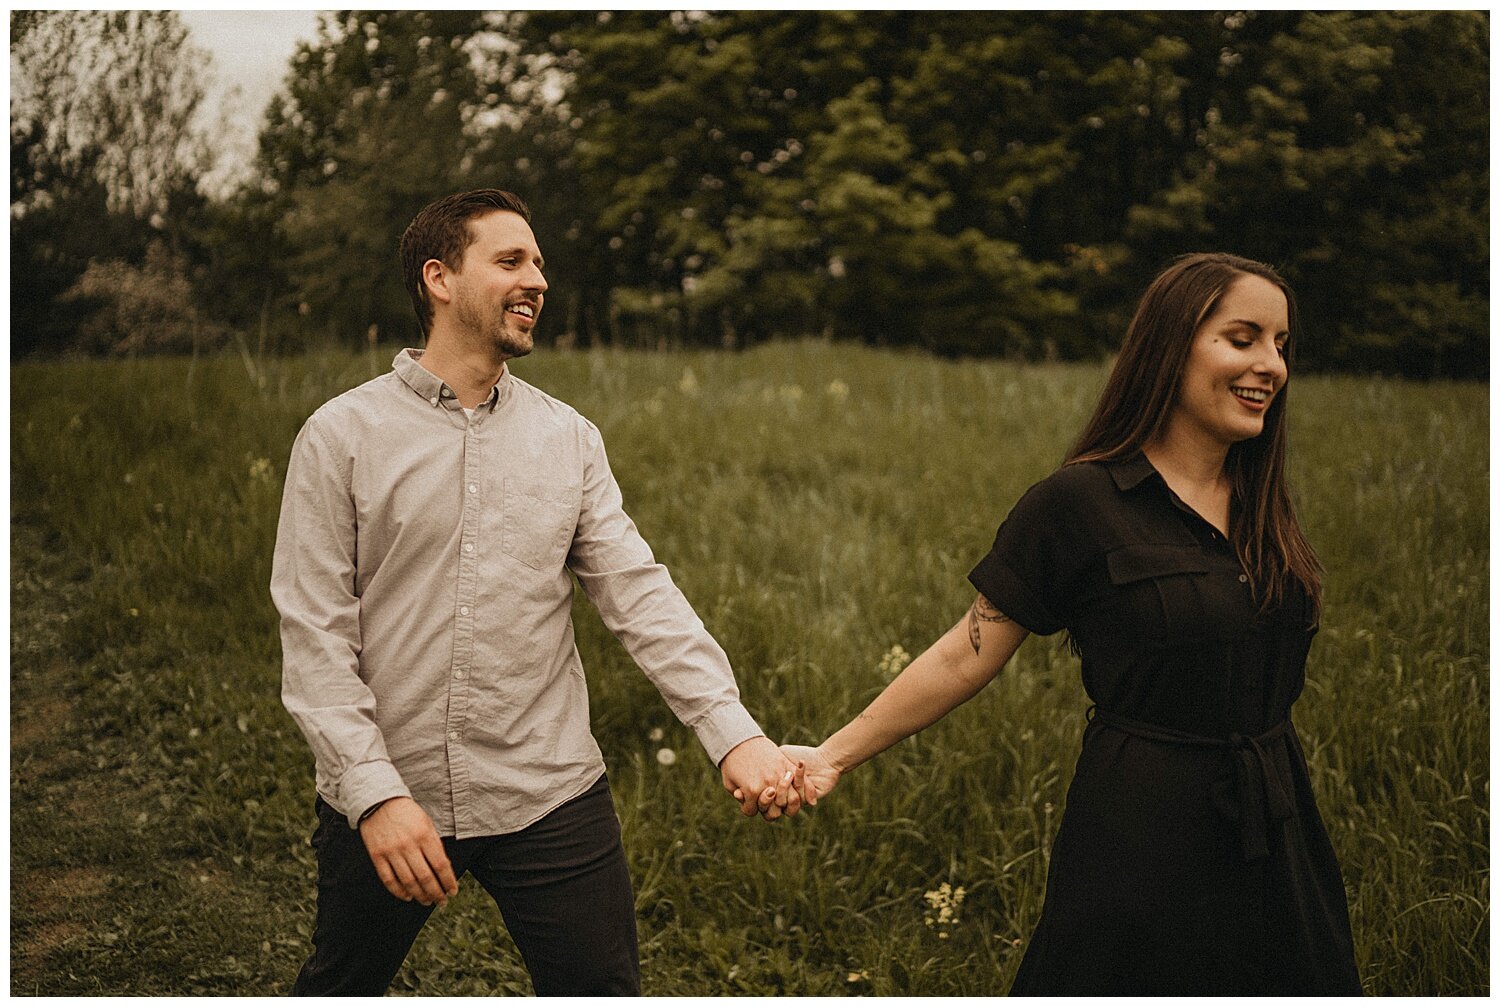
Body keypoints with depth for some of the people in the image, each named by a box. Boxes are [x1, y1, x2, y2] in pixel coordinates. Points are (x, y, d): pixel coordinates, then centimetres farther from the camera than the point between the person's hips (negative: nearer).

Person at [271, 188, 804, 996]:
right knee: (337, 987, 19)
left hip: (551, 799, 2)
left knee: (603, 988, 5)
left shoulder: (569, 439, 3)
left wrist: (733, 731, -16)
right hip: (383, 800, -1)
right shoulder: (341, 436, -5)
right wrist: (375, 792, -17)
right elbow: (313, 636, -8)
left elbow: (640, 595, -4)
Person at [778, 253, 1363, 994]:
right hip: (1142, 841, -6)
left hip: (1275, 839, 6)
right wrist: (836, 754, -13)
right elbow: (967, 655, -10)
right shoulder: (1080, 504, -11)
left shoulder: (1261, 507, 7)